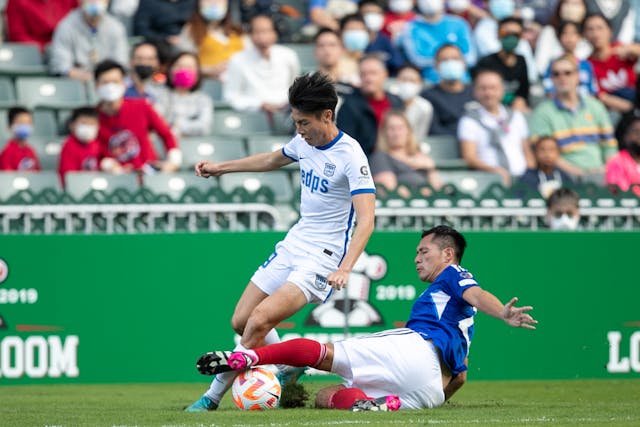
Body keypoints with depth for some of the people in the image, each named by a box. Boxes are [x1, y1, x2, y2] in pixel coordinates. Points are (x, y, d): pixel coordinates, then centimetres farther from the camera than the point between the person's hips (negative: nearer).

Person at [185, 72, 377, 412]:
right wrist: (221, 167, 31)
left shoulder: (350, 155, -19)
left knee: (260, 320, -21)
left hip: (322, 257, -8)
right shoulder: (304, 142, 4)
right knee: (240, 322, 4)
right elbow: (273, 159, 29)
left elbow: (366, 220, -27)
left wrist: (345, 269, -39)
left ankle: (214, 395, -9)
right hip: (292, 244, 8)